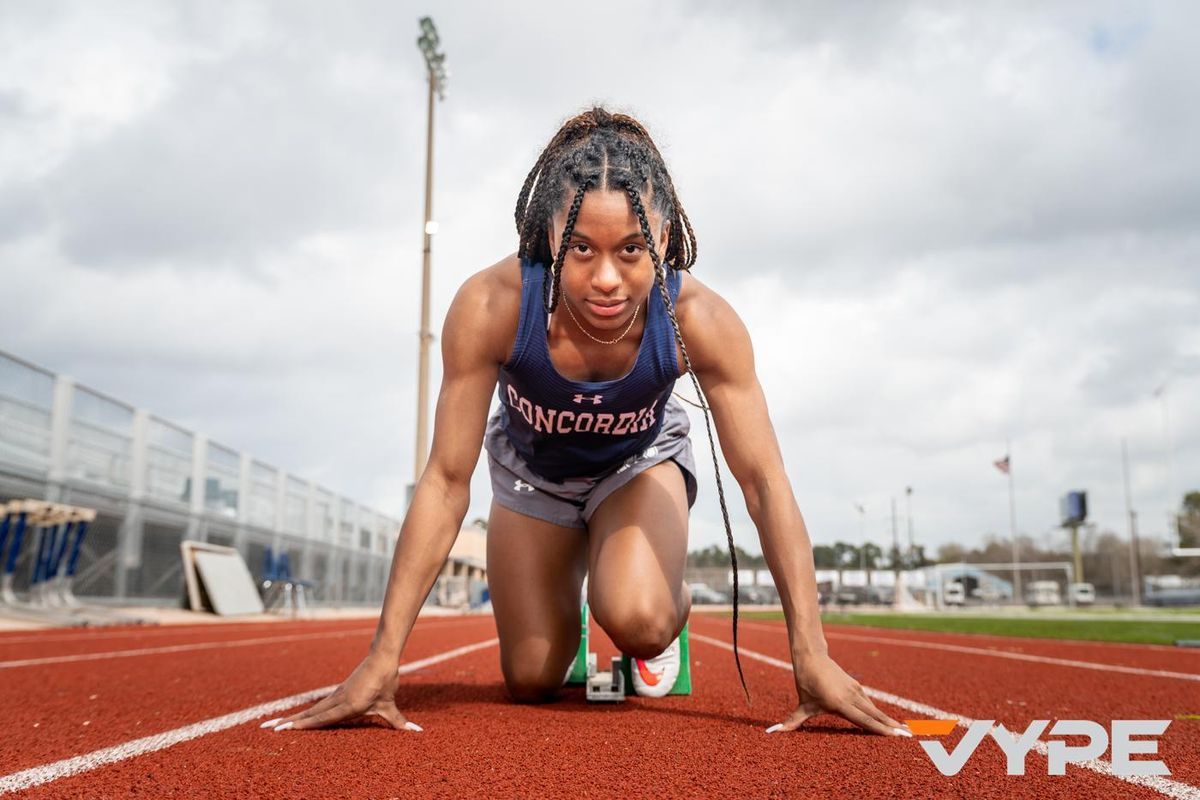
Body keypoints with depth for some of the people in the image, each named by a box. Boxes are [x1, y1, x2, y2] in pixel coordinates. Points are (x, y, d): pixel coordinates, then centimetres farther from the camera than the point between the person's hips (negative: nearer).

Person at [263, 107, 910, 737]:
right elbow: (447, 481, -32)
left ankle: (676, 605, 9)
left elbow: (764, 481, -30)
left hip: (641, 460, 0)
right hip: (532, 465, 1)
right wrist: (382, 659, -34)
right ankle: (566, 617, 39)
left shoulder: (699, 321, -36)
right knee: (531, 681, 3)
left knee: (636, 620, -29)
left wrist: (811, 657, -33)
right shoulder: (491, 306, -38)